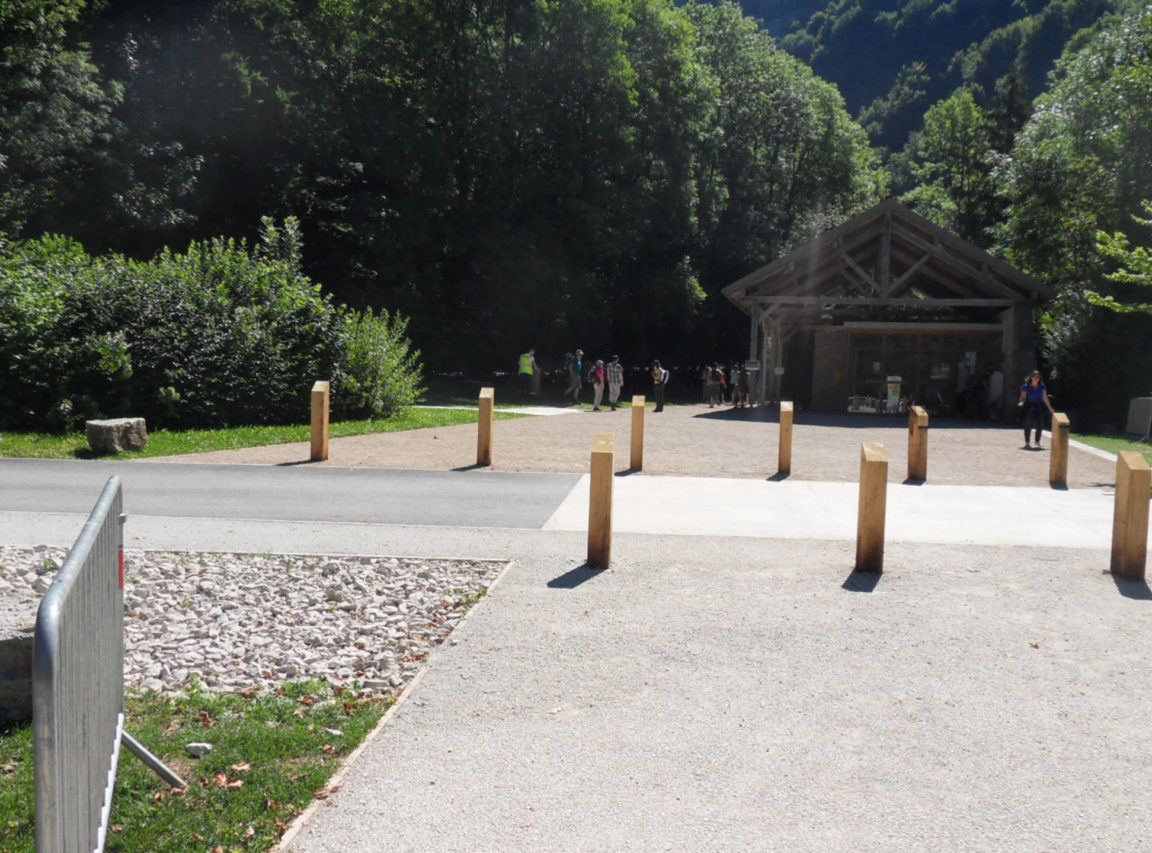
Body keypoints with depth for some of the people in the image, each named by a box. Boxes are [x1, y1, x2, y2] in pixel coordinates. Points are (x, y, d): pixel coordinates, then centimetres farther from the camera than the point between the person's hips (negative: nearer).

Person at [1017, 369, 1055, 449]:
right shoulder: (1026, 387, -4)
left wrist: (1050, 408, 12)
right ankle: (1027, 443, 7)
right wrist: (1021, 402, -27)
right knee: (1028, 425, -2)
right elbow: (1023, 397, -5)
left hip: (1039, 407, 4)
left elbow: (1045, 398, 11)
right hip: (1029, 407, -3)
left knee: (1040, 426, 4)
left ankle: (1037, 442, 21)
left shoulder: (1042, 386, 7)